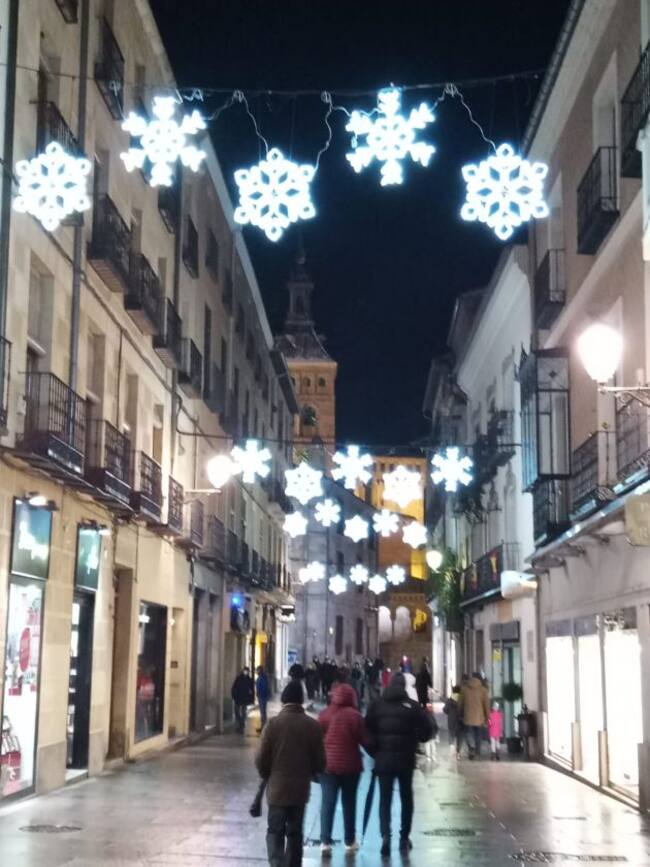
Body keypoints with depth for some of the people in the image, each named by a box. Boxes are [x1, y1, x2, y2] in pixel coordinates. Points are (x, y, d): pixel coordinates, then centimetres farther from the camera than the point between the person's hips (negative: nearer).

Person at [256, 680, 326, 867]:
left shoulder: (273, 724, -11)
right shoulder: (313, 726, -6)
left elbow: (261, 760, -7)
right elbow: (320, 762, -2)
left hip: (277, 788, -2)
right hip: (301, 789, 2)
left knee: (275, 832, 7)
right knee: (295, 833, 15)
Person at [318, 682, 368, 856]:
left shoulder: (324, 715, -4)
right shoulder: (355, 716, -10)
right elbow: (364, 741, -6)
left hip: (328, 764, 1)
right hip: (350, 765, -1)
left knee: (328, 803, 3)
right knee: (349, 802, 12)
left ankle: (325, 841, -6)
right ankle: (350, 841, 19)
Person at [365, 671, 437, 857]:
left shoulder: (377, 705, -1)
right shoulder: (411, 706, -4)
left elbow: (367, 730, -4)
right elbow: (429, 728, -7)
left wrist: (375, 749, 7)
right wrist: (417, 741, 11)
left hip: (383, 758, 0)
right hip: (406, 759, 0)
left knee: (385, 798, 5)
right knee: (406, 798, 15)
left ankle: (385, 835, -13)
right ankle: (404, 838, 19)